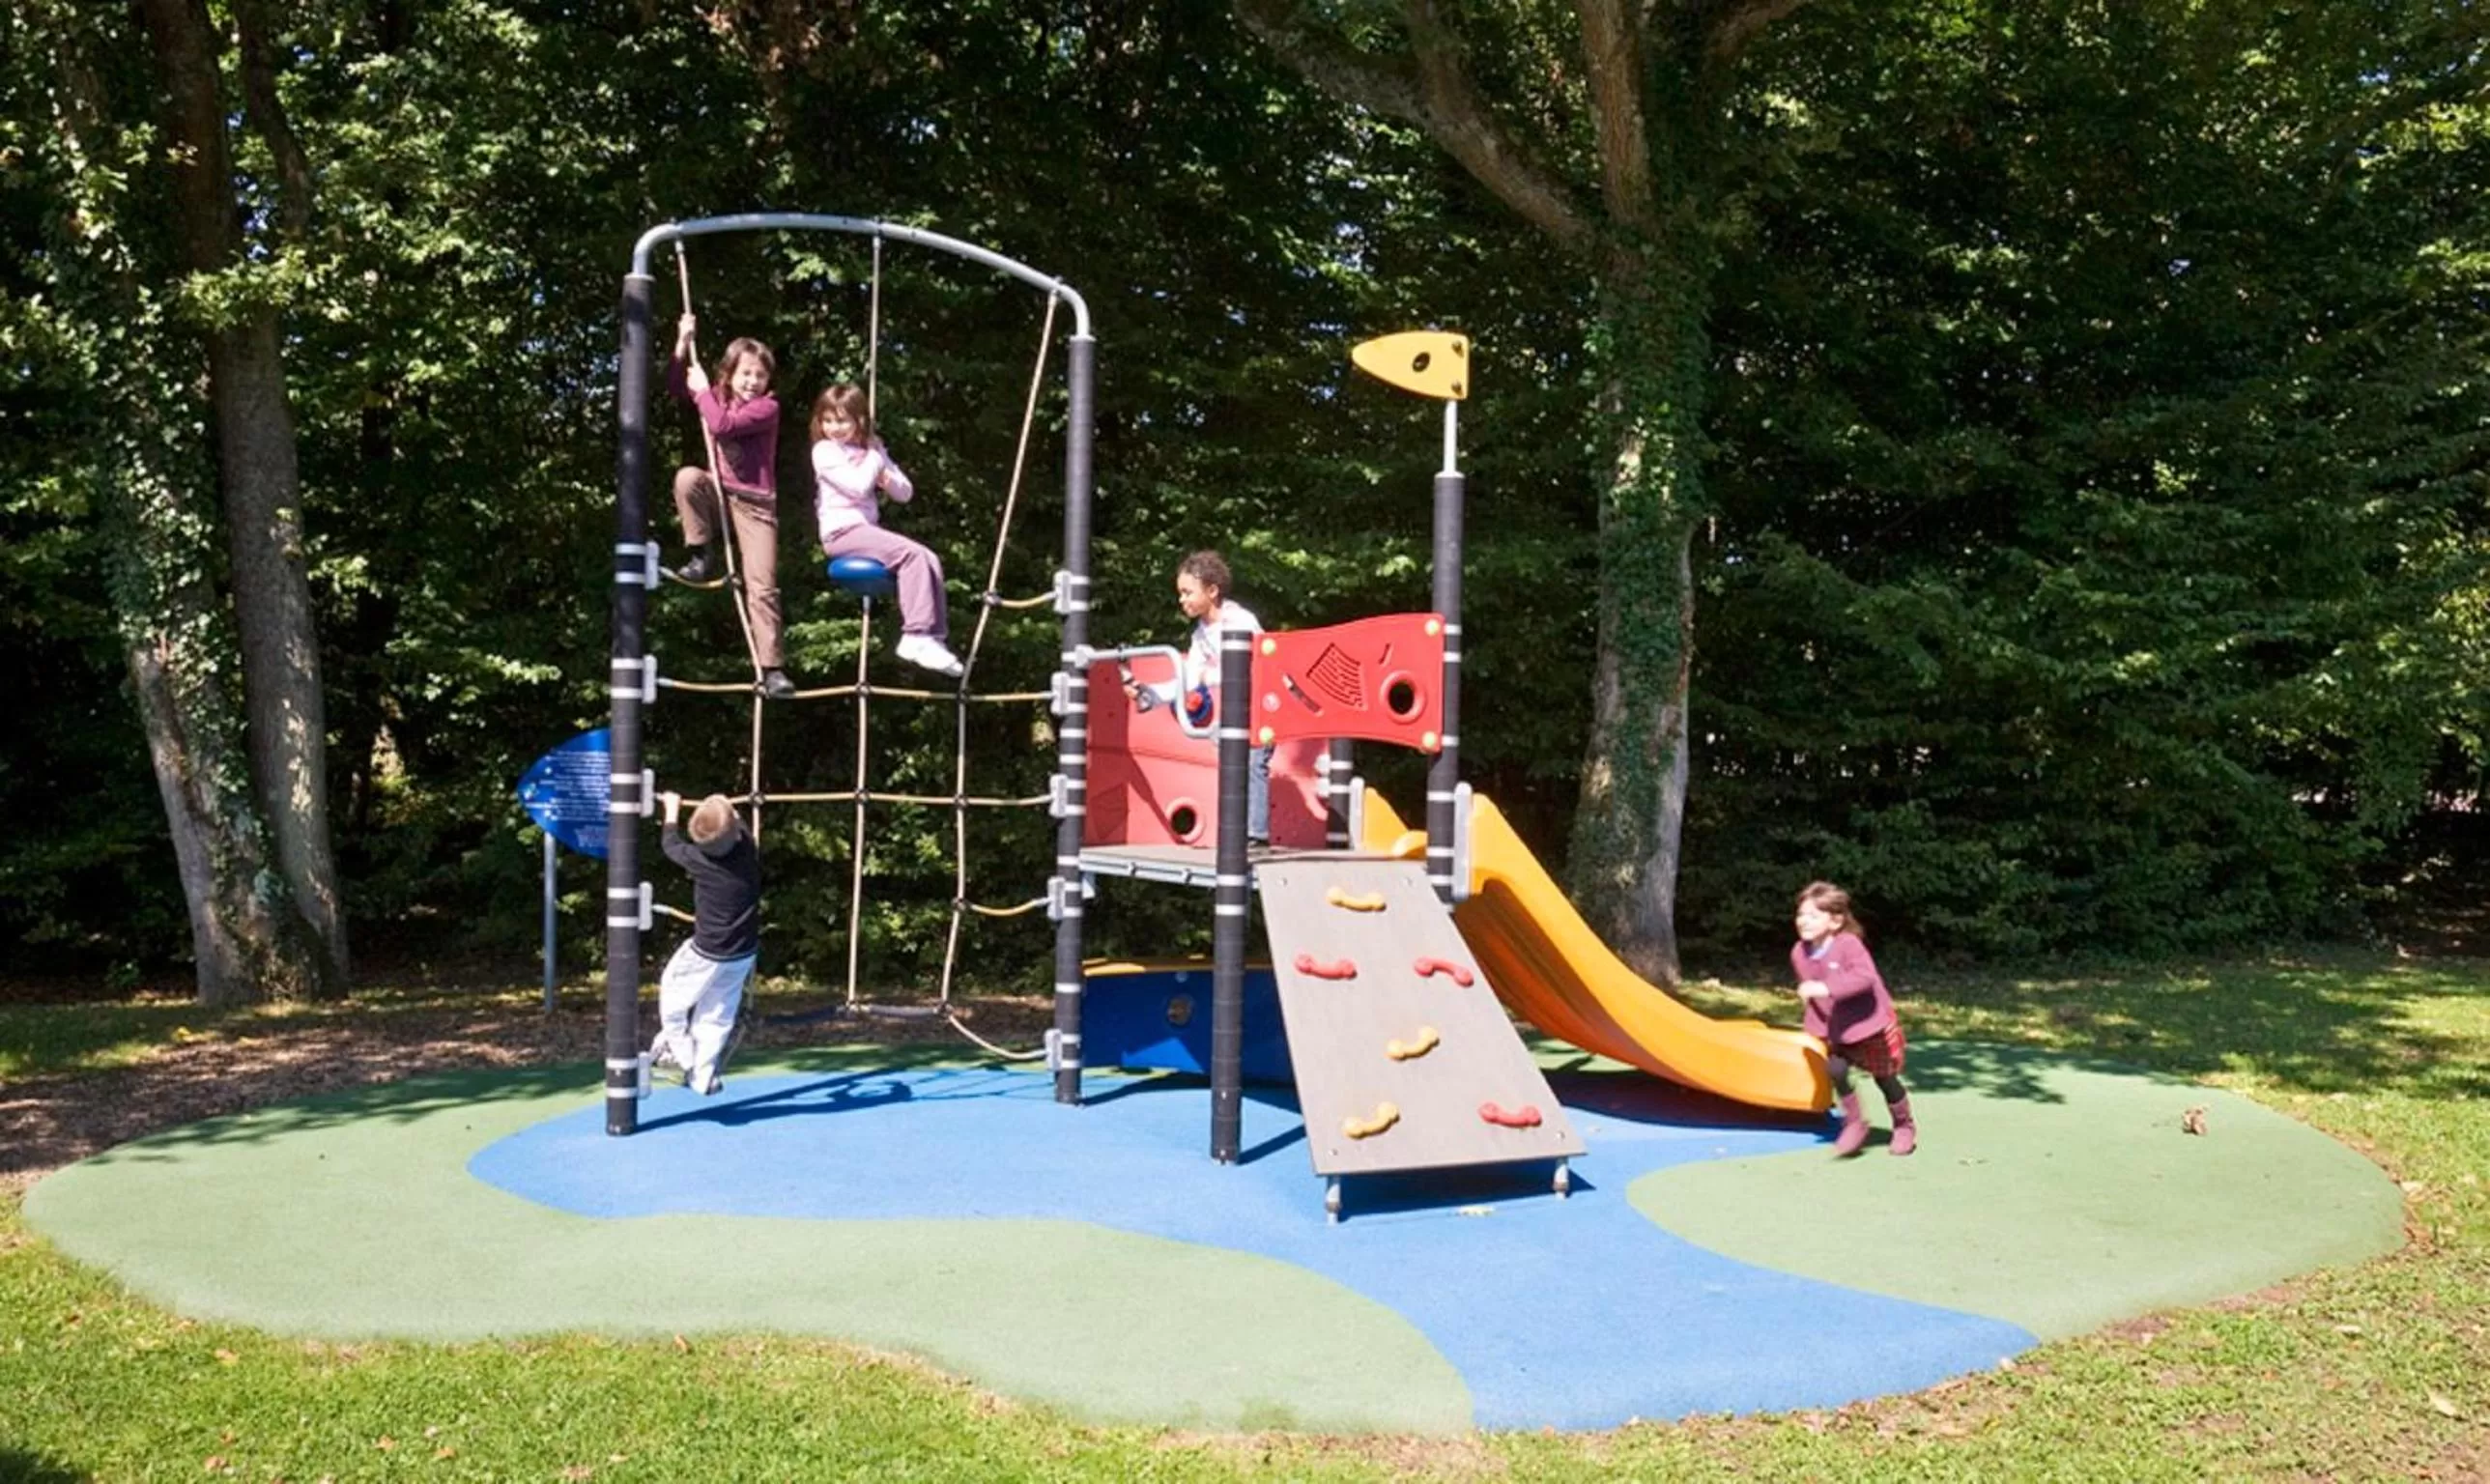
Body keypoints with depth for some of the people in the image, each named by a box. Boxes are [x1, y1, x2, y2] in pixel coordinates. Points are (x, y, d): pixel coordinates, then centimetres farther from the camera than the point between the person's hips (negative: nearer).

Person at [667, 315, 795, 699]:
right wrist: (683, 345, -2)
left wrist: (703, 391, -10)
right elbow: (675, 385, 10)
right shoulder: (719, 396, 8)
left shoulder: (767, 407, -10)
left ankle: (772, 668, -7)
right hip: (719, 495, 4)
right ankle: (703, 558, -12)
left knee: (762, 586, -10)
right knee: (687, 477, -29)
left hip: (755, 505, -4)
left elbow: (722, 426, -23)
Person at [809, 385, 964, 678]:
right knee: (912, 554, -26)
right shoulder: (824, 451, -3)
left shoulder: (871, 449, 16)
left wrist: (885, 476, -7)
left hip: (868, 529, 7)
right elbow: (858, 487, -18)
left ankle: (934, 638, -12)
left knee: (930, 559, -12)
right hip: (842, 531, -7)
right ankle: (916, 636, -28)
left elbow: (905, 493, 13)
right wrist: (875, 457, -3)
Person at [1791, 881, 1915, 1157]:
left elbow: (1865, 977, -40)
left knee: (1885, 1079, 10)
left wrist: (1826, 988, -48)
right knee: (1835, 1071, -14)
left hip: (1871, 1024, -5)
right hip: (1836, 1030, 5)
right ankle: (1855, 1124, 5)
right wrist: (1816, 1027, 4)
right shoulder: (1799, 953, -6)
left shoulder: (1848, 944, -26)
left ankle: (1904, 1126, 34)